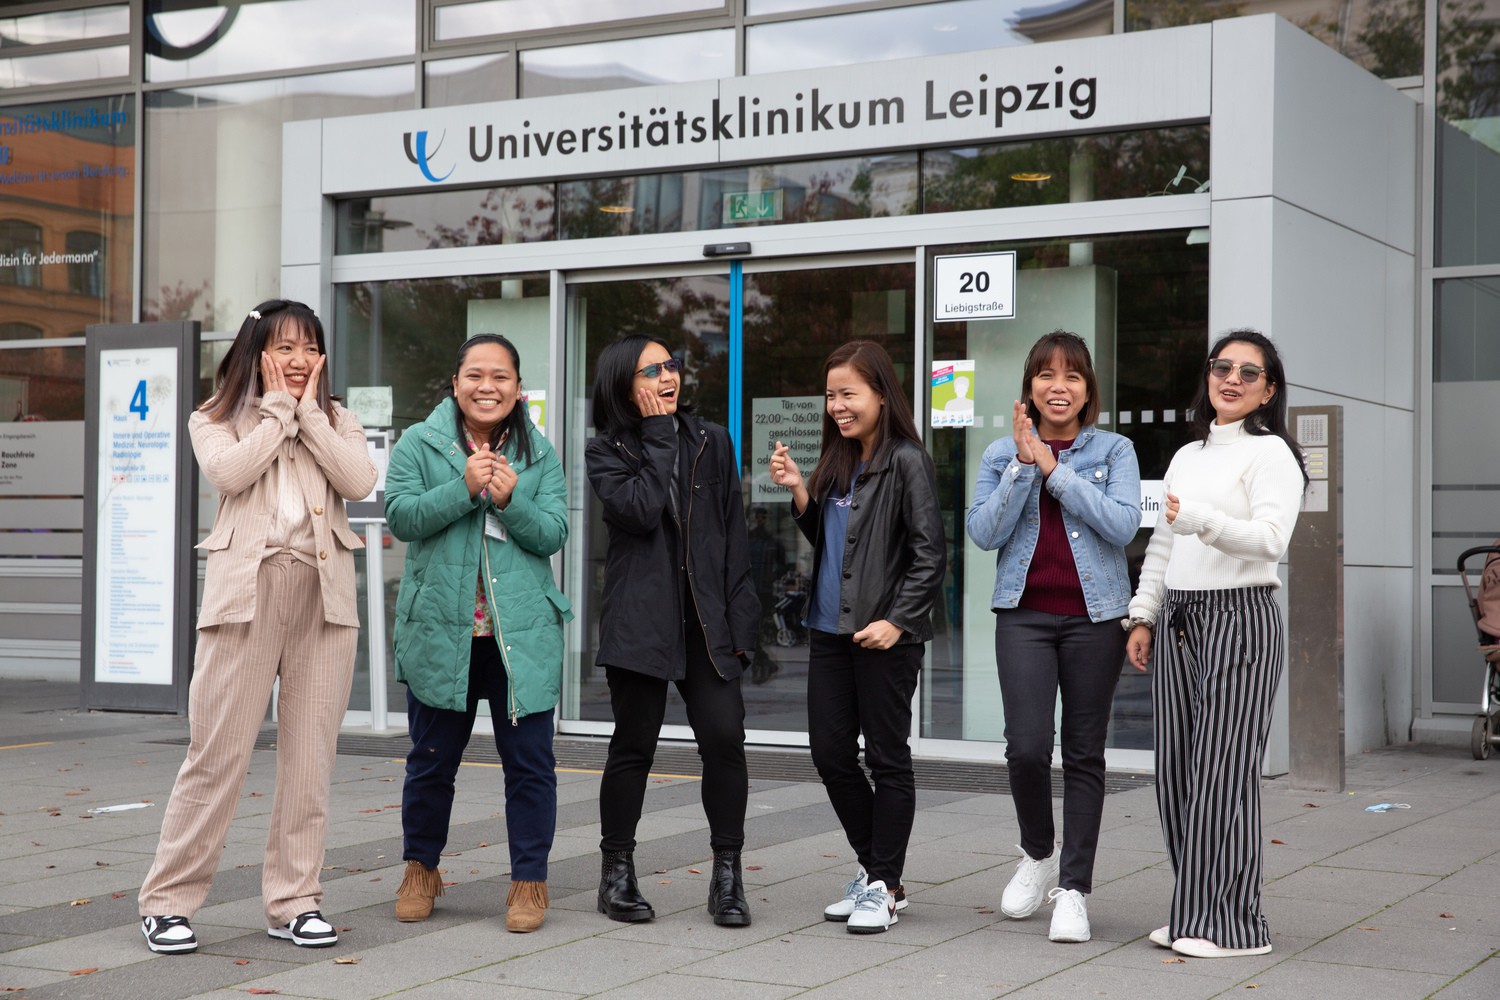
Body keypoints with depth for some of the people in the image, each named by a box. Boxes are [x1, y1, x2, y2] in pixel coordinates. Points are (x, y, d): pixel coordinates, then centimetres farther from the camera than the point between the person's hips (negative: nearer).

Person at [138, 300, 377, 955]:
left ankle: (294, 901, 12)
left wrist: (309, 412, 0)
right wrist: (277, 408, -1)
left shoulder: (335, 421, 18)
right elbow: (230, 472, -10)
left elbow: (359, 481, -2)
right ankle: (168, 901, 3)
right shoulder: (215, 421, 12)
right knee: (219, 751, -6)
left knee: (310, 756, 3)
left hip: (323, 593, 3)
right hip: (248, 588, -3)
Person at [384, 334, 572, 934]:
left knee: (529, 761, 1)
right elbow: (401, 516, -7)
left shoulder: (539, 454, 8)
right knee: (432, 759, 10)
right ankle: (421, 868, 29)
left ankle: (529, 880, 13)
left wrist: (510, 500, -16)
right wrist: (465, 487, -18)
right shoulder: (419, 445, 5)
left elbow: (553, 533, 1)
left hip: (522, 633, 1)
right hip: (440, 630, 0)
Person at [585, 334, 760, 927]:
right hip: (640, 621, -2)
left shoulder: (712, 442, 12)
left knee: (724, 736, -9)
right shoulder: (606, 451, 4)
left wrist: (740, 622, 4)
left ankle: (727, 877, 2)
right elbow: (640, 510, -16)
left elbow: (734, 536, 11)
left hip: (706, 619, 2)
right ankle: (617, 874, 18)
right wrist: (659, 434, -9)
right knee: (633, 745, 3)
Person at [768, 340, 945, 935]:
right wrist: (798, 493, 4)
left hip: (884, 636, -8)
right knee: (830, 752, 8)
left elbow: (931, 555, -12)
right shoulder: (839, 462, 13)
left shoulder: (905, 462, -9)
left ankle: (884, 887, 11)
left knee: (886, 757, 2)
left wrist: (897, 622, -18)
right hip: (830, 630, 8)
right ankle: (873, 869, 24)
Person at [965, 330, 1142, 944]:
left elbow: (1123, 524, -12)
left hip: (1094, 615, 0)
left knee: (1084, 753, 4)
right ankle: (1038, 855, 19)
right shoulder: (1003, 454, 9)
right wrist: (1024, 466, -11)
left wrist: (1053, 468, -12)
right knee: (1026, 747, -9)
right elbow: (983, 532, -3)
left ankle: (1073, 889, 11)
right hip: (1024, 613, 1)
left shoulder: (1114, 451, 4)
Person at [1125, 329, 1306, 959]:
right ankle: (1193, 912, 12)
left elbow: (1271, 538, -18)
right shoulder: (1187, 456, 21)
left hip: (1239, 617, -7)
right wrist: (1143, 616, 17)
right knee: (1175, 770, 5)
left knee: (1223, 770, -9)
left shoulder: (1270, 453, -3)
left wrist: (1200, 518, -32)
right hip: (1177, 619, 7)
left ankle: (1234, 924, -3)